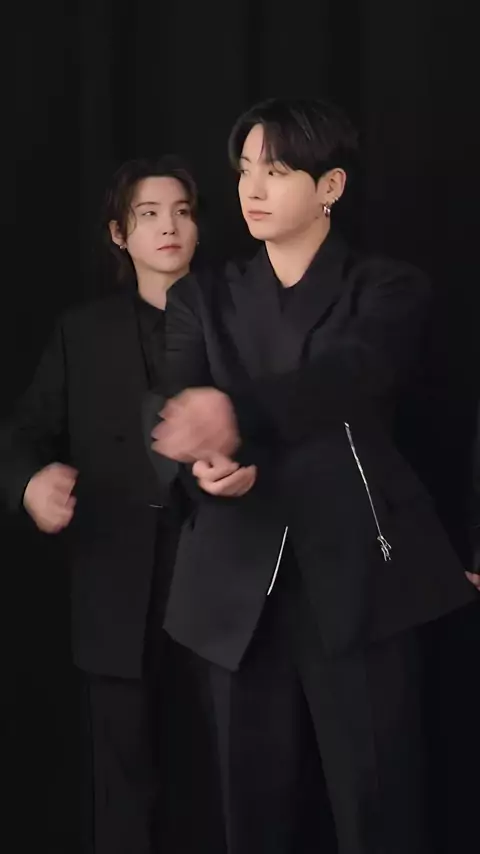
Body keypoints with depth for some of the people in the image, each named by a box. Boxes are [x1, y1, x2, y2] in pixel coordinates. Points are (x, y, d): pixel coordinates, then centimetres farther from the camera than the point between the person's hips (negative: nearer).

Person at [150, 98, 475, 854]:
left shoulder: (389, 291, 6)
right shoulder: (202, 301, 15)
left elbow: (348, 375, -16)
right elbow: (178, 425, 1)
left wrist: (237, 413, -35)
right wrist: (209, 468, -23)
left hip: (359, 583, -3)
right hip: (241, 590, 3)